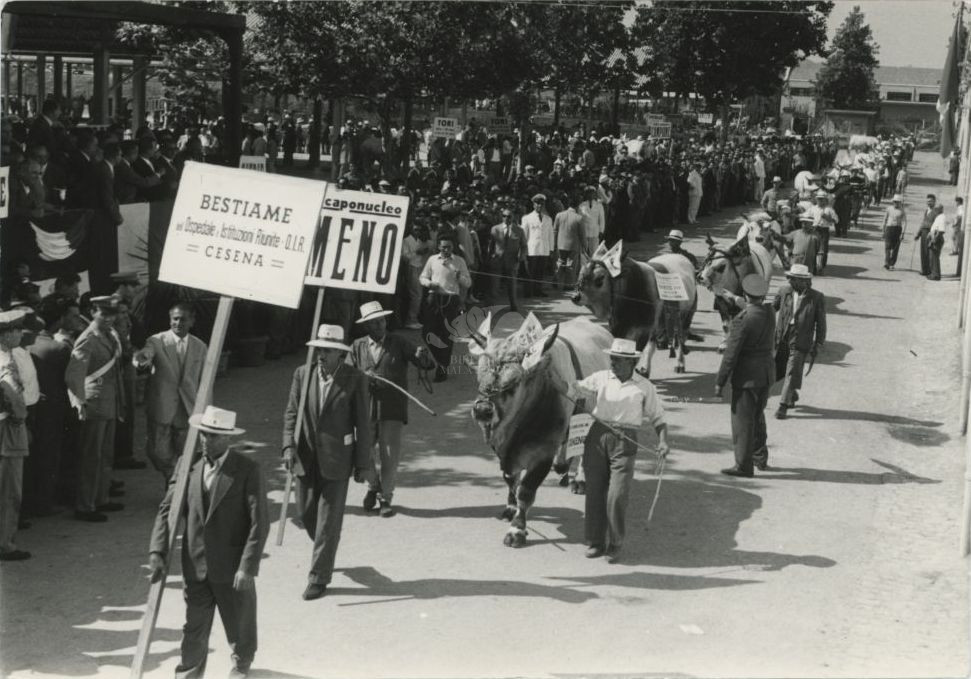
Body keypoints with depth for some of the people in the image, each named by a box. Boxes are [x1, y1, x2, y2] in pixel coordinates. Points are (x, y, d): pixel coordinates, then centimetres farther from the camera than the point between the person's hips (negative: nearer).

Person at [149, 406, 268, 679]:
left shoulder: (249, 470, -13)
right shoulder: (187, 464, 0)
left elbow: (259, 522, -15)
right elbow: (167, 509, 2)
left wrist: (248, 567, -21)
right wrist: (157, 551, -9)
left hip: (233, 567, -2)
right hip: (195, 565, 2)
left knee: (239, 624, 18)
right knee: (194, 628, 9)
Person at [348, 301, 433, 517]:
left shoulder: (399, 343, 1)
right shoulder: (357, 347, 7)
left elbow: (427, 365, -4)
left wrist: (422, 356, -28)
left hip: (392, 410, -2)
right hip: (365, 408, 2)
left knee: (390, 455, -3)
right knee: (367, 453, 10)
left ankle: (386, 498, 12)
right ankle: (373, 487, 38)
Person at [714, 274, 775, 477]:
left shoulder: (742, 319, -20)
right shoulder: (770, 314, 1)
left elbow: (731, 354, -18)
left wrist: (720, 382, -12)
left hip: (747, 375, -7)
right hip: (767, 371, 7)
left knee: (742, 420, 2)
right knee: (757, 416, 23)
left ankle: (743, 466, 7)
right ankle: (760, 457, 35)